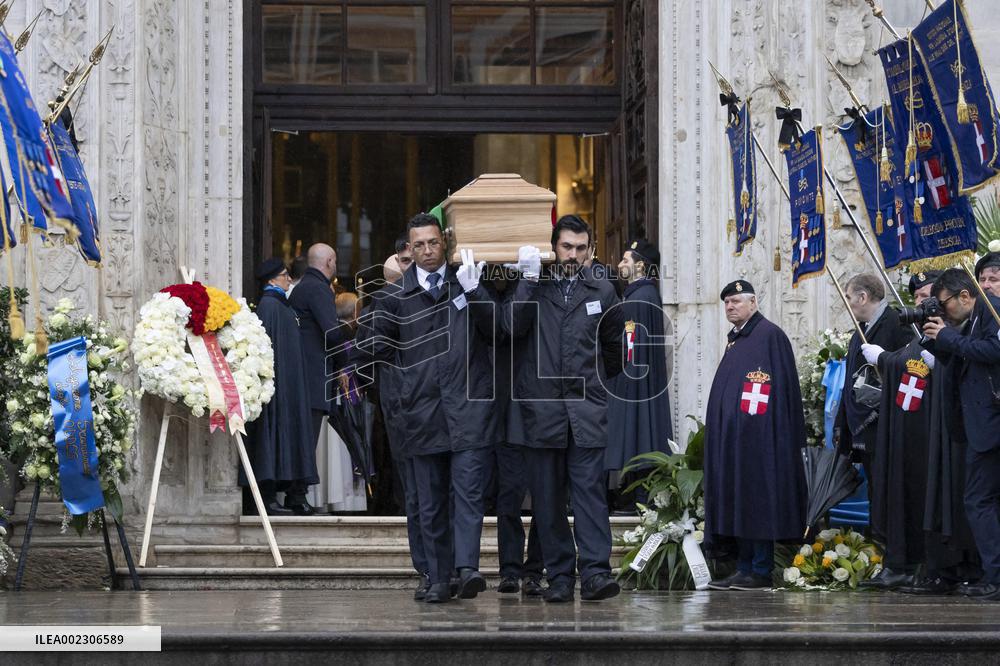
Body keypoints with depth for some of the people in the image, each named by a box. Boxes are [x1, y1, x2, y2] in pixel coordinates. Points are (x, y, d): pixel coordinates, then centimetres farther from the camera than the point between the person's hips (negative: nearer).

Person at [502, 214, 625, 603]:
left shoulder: (602, 292, 12)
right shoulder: (531, 287, 8)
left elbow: (615, 346, 25)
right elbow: (513, 326, -11)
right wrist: (529, 278, -11)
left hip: (586, 410, 0)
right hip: (540, 407, 0)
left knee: (589, 491, -10)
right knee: (547, 498, 2)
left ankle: (595, 573, -15)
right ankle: (559, 576, 6)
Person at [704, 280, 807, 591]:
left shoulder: (769, 335, -8)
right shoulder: (735, 339, 19)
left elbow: (783, 386, -12)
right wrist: (719, 433, 18)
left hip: (758, 435, -9)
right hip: (731, 437, 9)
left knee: (756, 500, -7)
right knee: (737, 503, 8)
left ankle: (761, 571, -4)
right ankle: (744, 569, 10)